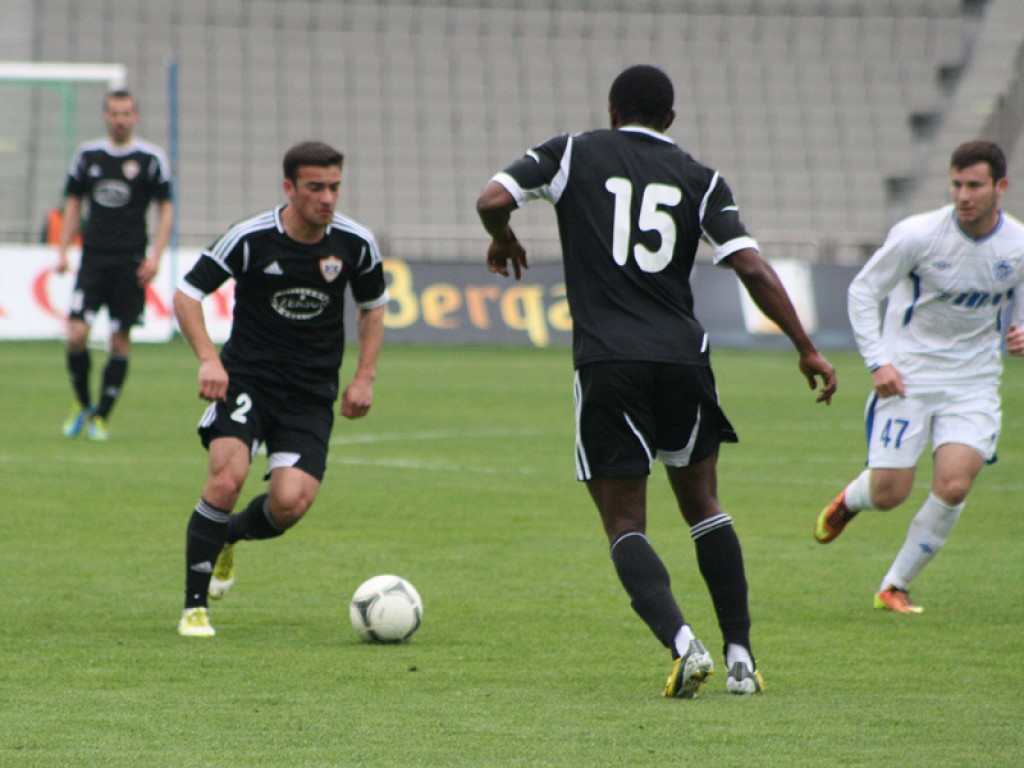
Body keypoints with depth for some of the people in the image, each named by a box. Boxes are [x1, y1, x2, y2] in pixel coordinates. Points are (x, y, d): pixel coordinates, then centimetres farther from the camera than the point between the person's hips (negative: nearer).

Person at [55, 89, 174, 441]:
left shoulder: (152, 158, 0)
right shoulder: (87, 155, 8)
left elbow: (165, 210, 4)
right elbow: (73, 203, 16)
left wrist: (155, 256, -6)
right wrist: (62, 250, 6)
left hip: (130, 263, -2)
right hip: (93, 259, 2)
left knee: (120, 342, -1)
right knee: (76, 335, -10)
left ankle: (101, 416, 9)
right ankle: (81, 402, 12)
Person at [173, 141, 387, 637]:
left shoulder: (356, 243, -3)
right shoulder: (250, 238, -11)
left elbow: (372, 307, 15)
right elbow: (186, 293, -3)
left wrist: (364, 377, 4)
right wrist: (208, 359, -18)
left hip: (311, 395, 2)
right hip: (246, 378, -2)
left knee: (290, 503, -17)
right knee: (227, 475, -26)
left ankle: (230, 535, 21)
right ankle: (194, 606, -12)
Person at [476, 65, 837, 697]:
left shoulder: (574, 154, 7)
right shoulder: (700, 180, 9)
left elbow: (493, 200, -3)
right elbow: (752, 267, -1)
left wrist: (504, 240, 20)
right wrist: (807, 349, 4)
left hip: (606, 363, -2)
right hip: (683, 356, 2)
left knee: (625, 526, 4)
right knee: (703, 505, 21)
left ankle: (682, 642, -19)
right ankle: (742, 656, 16)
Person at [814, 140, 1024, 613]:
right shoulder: (918, 235, -14)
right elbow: (863, 290, -4)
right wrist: (877, 361, -14)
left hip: (974, 380, 2)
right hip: (907, 375, -2)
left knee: (953, 486, -16)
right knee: (888, 494, -6)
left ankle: (895, 587, 4)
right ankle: (851, 499, 34)